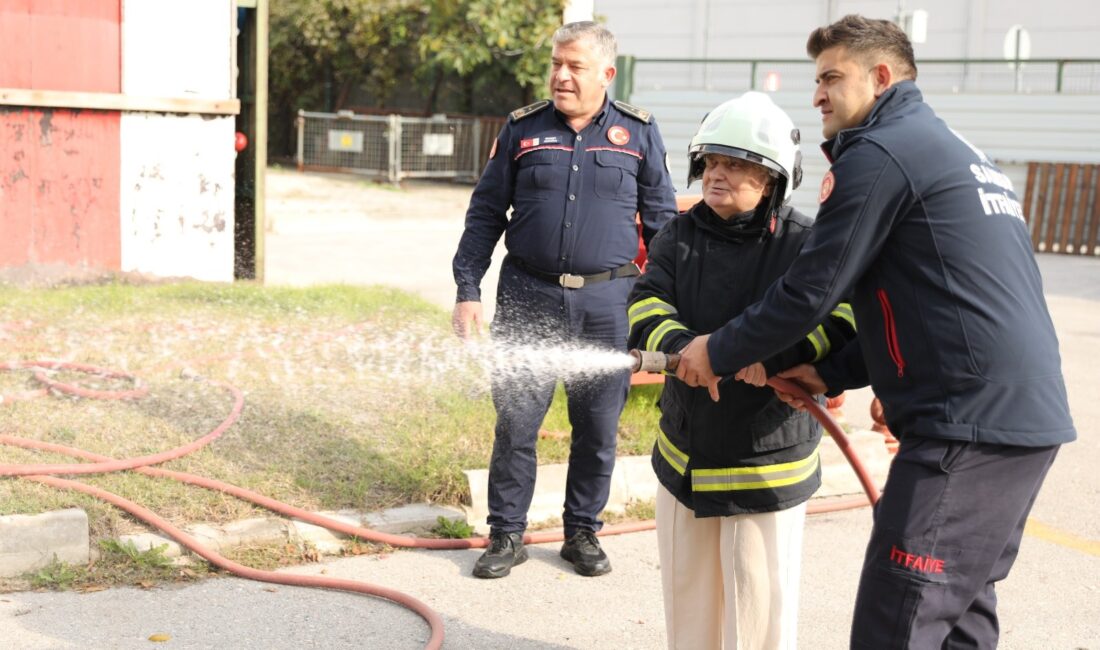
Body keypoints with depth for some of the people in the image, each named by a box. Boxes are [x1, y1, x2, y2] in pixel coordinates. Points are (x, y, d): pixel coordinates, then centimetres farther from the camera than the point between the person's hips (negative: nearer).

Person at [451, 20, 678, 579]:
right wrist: (468, 291, 1)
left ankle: (583, 533, 24)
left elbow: (661, 219, 10)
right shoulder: (522, 129, 5)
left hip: (606, 302, 0)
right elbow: (484, 216, 8)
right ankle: (506, 535, 16)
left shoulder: (637, 133, 5)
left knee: (598, 428, 7)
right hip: (529, 296, 0)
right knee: (515, 422, 2)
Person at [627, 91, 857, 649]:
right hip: (685, 453, 5)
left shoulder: (805, 243, -12)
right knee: (685, 592, 19)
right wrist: (685, 347, -29)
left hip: (766, 460, -5)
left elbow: (847, 310, -22)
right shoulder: (680, 236, 2)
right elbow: (645, 306, -8)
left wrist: (776, 356, -35)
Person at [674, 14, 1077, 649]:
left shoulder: (881, 152, -7)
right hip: (1029, 414, 10)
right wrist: (835, 373, 17)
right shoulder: (956, 150, 22)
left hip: (969, 423, -10)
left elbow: (811, 292, -9)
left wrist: (719, 352, 4)